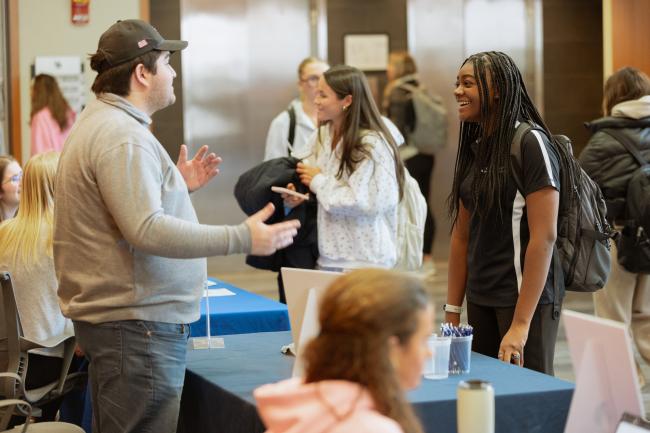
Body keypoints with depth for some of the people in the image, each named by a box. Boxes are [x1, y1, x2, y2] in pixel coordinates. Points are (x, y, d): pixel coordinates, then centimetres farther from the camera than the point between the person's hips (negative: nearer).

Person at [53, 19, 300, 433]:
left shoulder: (99, 123, 16)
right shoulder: (122, 136, -19)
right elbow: (147, 231, -27)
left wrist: (177, 185, 20)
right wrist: (243, 238, -27)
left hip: (114, 315, 12)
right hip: (138, 322, -12)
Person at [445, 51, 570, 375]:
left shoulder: (531, 143, -13)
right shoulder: (474, 147, 10)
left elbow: (545, 237, -17)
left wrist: (521, 323, -20)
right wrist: (452, 312, 11)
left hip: (527, 299, -7)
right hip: (480, 300, 7)